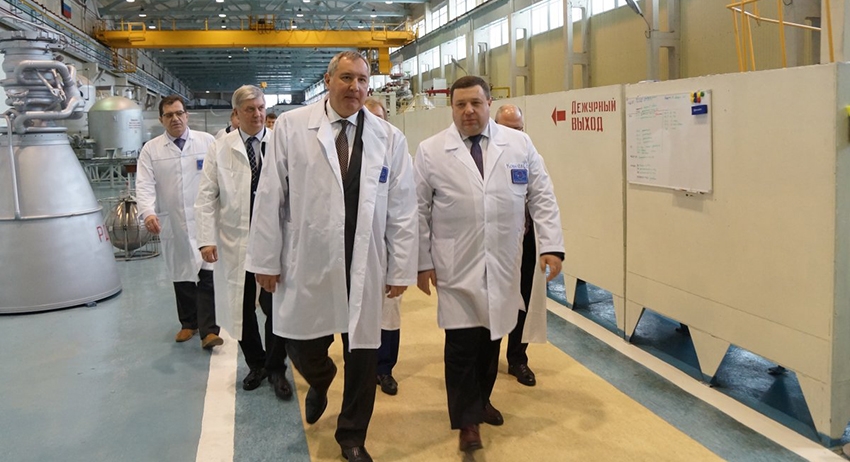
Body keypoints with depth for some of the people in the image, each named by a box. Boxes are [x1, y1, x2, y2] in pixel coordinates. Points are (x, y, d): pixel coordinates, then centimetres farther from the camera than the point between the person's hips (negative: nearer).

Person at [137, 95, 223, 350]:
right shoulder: (151, 149, 4)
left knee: (208, 276, -8)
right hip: (172, 224, 2)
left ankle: (208, 330, -3)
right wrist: (147, 212, -22)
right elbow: (145, 185, -5)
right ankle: (188, 323, 27)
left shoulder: (207, 141, 2)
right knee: (181, 276, 11)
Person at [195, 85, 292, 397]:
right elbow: (206, 197, 3)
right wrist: (207, 239, -6)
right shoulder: (220, 149, 3)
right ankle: (255, 365, 30)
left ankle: (276, 368, 19)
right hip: (235, 242, 2)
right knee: (242, 308, 11)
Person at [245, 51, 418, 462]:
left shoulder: (390, 139, 2)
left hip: (365, 265, 1)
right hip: (307, 262, 0)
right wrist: (266, 259, -2)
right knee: (301, 345, 9)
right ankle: (320, 382, 48)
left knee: (363, 353, 9)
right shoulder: (291, 127, -1)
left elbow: (402, 209, 3)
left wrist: (401, 269, 1)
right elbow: (270, 197, -1)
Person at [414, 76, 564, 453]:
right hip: (457, 267, -2)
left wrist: (551, 246, -5)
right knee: (462, 344, -2)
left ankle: (481, 400, 35)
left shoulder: (519, 144, 4)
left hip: (504, 265, 3)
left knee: (492, 339, 12)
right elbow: (419, 210, 1)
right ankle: (467, 420, 13)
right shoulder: (430, 151, -1)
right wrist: (422, 261, -1)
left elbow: (542, 198, 4)